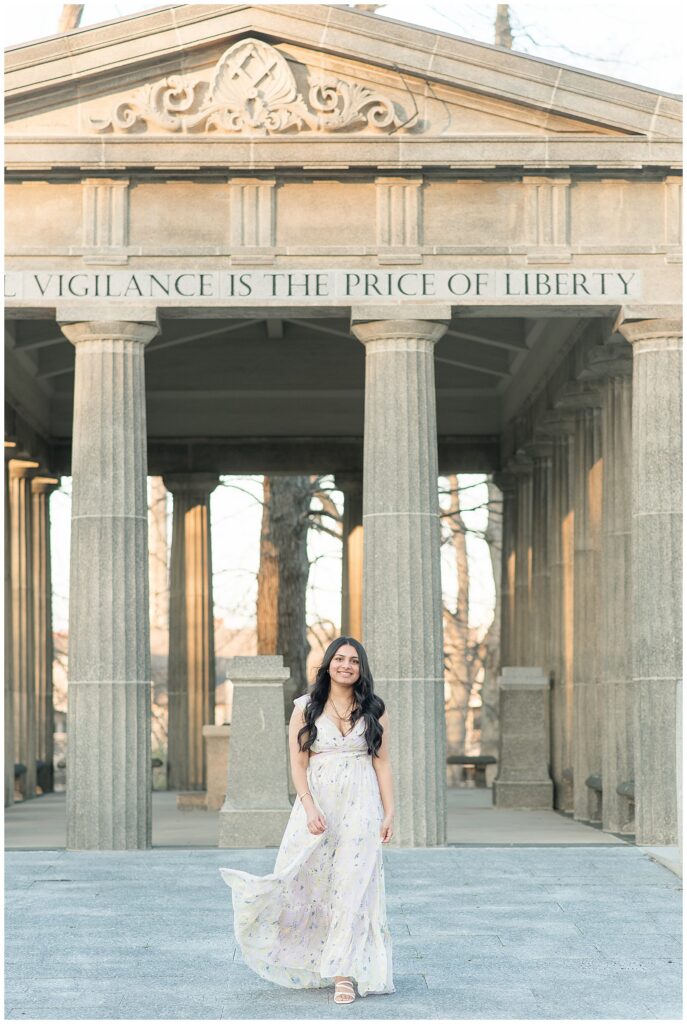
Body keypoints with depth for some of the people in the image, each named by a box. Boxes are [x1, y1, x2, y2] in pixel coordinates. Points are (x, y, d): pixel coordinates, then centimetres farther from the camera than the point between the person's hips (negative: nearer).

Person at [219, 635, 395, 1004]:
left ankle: (344, 973, -5)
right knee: (306, 879, -4)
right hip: (317, 804, 0)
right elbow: (298, 763, -1)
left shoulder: (374, 710, 7)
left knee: (352, 886, -5)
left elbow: (382, 763, 7)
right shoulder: (306, 708, 4)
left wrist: (389, 813, 1)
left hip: (360, 806, 0)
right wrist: (309, 808, -13)